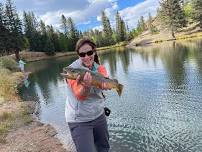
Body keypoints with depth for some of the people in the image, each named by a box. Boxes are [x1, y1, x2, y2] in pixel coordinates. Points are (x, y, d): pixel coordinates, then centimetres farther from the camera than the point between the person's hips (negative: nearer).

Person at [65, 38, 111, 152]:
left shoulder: (99, 67, -2)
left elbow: (105, 81, -21)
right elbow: (80, 96, -27)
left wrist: (104, 84, -45)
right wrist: (86, 86, -49)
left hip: (99, 115, 5)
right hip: (80, 120, -5)